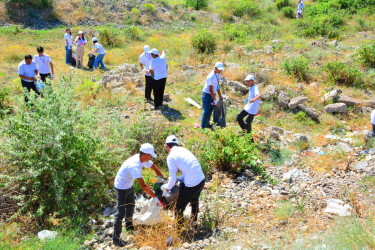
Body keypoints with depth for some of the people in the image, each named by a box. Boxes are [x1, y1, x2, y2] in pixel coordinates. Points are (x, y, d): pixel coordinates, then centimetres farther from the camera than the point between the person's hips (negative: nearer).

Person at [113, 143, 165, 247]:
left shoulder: (143, 159, -12)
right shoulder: (134, 165, -39)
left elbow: (154, 168, 5)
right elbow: (143, 186, -40)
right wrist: (155, 197, -35)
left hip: (129, 186, 9)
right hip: (121, 187, -9)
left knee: (130, 207, 25)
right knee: (121, 212, -4)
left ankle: (129, 225, 47)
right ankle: (116, 238, 6)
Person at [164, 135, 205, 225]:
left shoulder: (171, 157, -8)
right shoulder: (183, 149, 13)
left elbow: (173, 179, -7)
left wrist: (167, 188, 10)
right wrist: (180, 179, 21)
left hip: (191, 185, -8)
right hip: (202, 180, 8)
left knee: (180, 206, 13)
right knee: (194, 200, 34)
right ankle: (194, 220, 54)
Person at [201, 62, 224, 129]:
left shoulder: (218, 74, 3)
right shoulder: (211, 76, -26)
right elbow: (211, 89, -23)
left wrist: (220, 95, 13)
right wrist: (215, 99, -18)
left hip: (212, 94, 9)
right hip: (207, 94, -9)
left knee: (210, 110, 16)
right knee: (206, 111, -3)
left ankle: (207, 124, 30)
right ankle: (203, 126, 5)